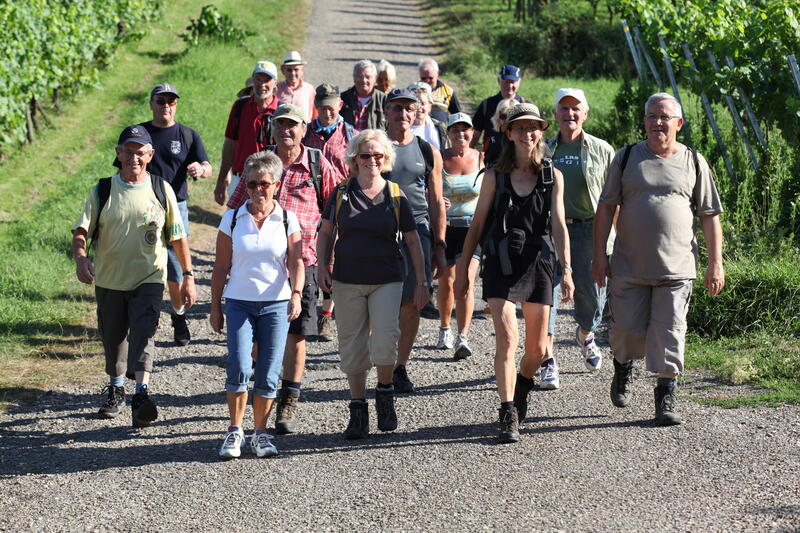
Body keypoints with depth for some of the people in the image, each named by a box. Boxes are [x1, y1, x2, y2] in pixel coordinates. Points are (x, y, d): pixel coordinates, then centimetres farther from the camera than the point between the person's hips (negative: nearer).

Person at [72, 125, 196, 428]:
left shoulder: (161, 190, 1)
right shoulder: (102, 191, 0)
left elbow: (178, 236, 6)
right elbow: (80, 231, -8)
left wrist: (188, 277, 4)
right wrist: (80, 257, -29)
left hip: (149, 280, -2)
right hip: (109, 280, 2)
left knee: (143, 334, -19)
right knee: (112, 338, 14)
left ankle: (142, 394, -30)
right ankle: (116, 388, 36)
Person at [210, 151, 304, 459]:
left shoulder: (287, 220, 3)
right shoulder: (232, 219, 4)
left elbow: (296, 262, -2)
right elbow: (221, 266, 7)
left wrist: (296, 294, -20)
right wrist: (215, 308, 6)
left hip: (276, 305, 0)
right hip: (239, 303, 0)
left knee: (268, 375, 1)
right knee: (239, 369, -14)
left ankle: (260, 433, 15)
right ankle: (235, 431, 0)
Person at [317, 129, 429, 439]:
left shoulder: (395, 197, 1)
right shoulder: (341, 195, 3)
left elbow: (412, 241, 6)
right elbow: (326, 233, 13)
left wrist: (421, 282, 4)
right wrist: (322, 267, 1)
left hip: (386, 280, -1)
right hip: (347, 281, 2)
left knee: (385, 340, -17)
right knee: (352, 346, 5)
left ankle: (385, 392, 8)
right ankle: (358, 410, 15)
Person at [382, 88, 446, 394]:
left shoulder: (428, 152, 11)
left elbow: (436, 203, 13)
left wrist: (439, 246, 9)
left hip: (418, 232, 2)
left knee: (411, 305, 2)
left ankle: (401, 368, 13)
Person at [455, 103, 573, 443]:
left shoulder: (552, 177, 4)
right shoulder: (495, 176, 2)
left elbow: (558, 225, 0)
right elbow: (478, 223, 7)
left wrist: (566, 268, -10)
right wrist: (463, 268, 6)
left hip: (538, 263, 2)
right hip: (501, 264, -2)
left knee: (537, 348, 8)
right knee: (507, 339, -16)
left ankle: (522, 388, 39)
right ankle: (508, 416, -13)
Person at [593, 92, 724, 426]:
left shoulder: (693, 162, 7)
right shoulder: (626, 158, 6)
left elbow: (710, 216, 9)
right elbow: (606, 207, 6)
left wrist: (715, 264, 3)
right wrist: (599, 255, 0)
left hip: (676, 269, 0)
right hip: (629, 267, 0)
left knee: (669, 332, -3)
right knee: (627, 330, 3)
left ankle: (666, 393, 8)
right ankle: (623, 367, 35)